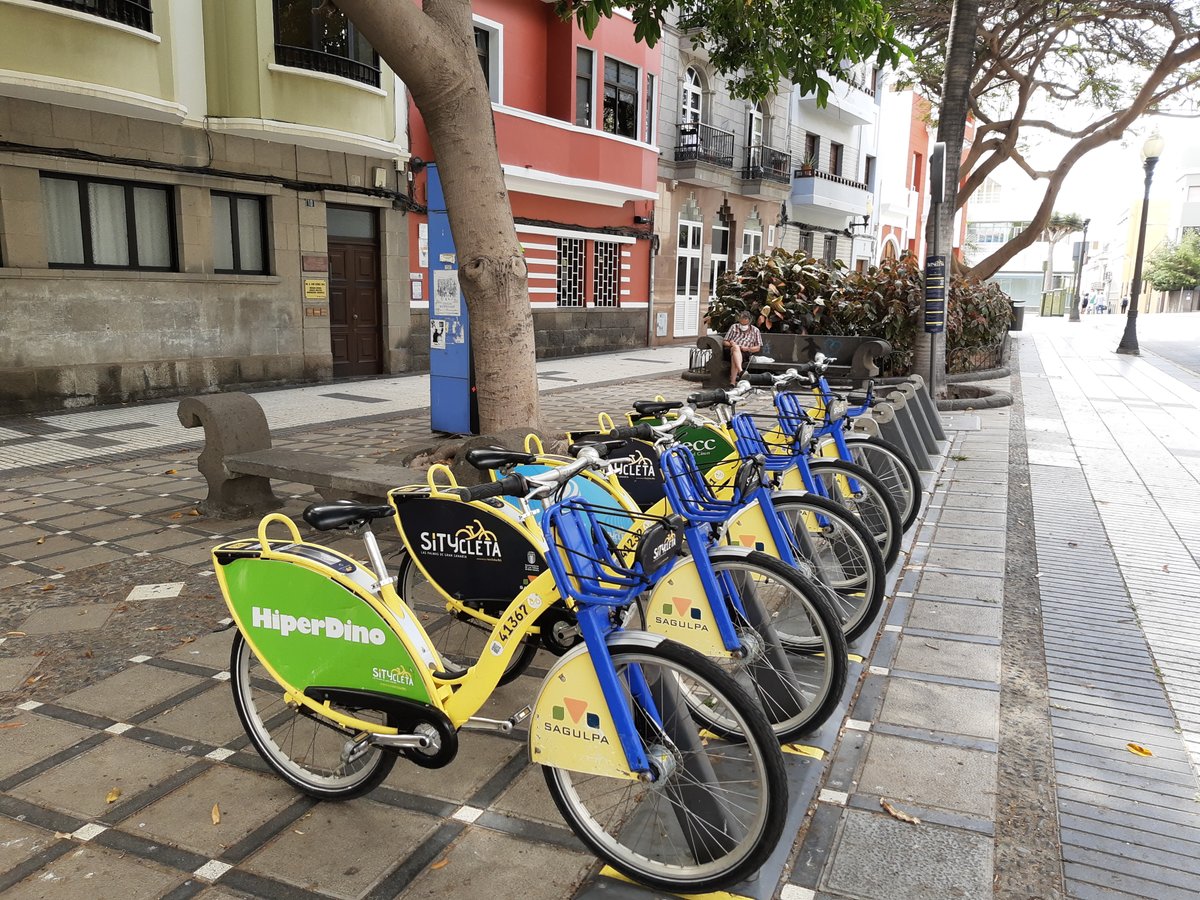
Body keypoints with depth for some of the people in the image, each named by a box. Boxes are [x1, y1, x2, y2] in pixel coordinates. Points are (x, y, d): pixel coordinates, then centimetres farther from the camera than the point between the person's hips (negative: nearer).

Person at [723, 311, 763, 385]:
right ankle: (740, 371, -60)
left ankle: (733, 381, -52)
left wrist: (747, 348, -7)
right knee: (736, 347, -38)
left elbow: (758, 348, 13)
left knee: (734, 357, -38)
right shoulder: (734, 327, 21)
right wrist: (731, 344, -5)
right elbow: (725, 342, 19)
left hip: (745, 354, -1)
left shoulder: (755, 331, 18)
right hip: (731, 351, 1)